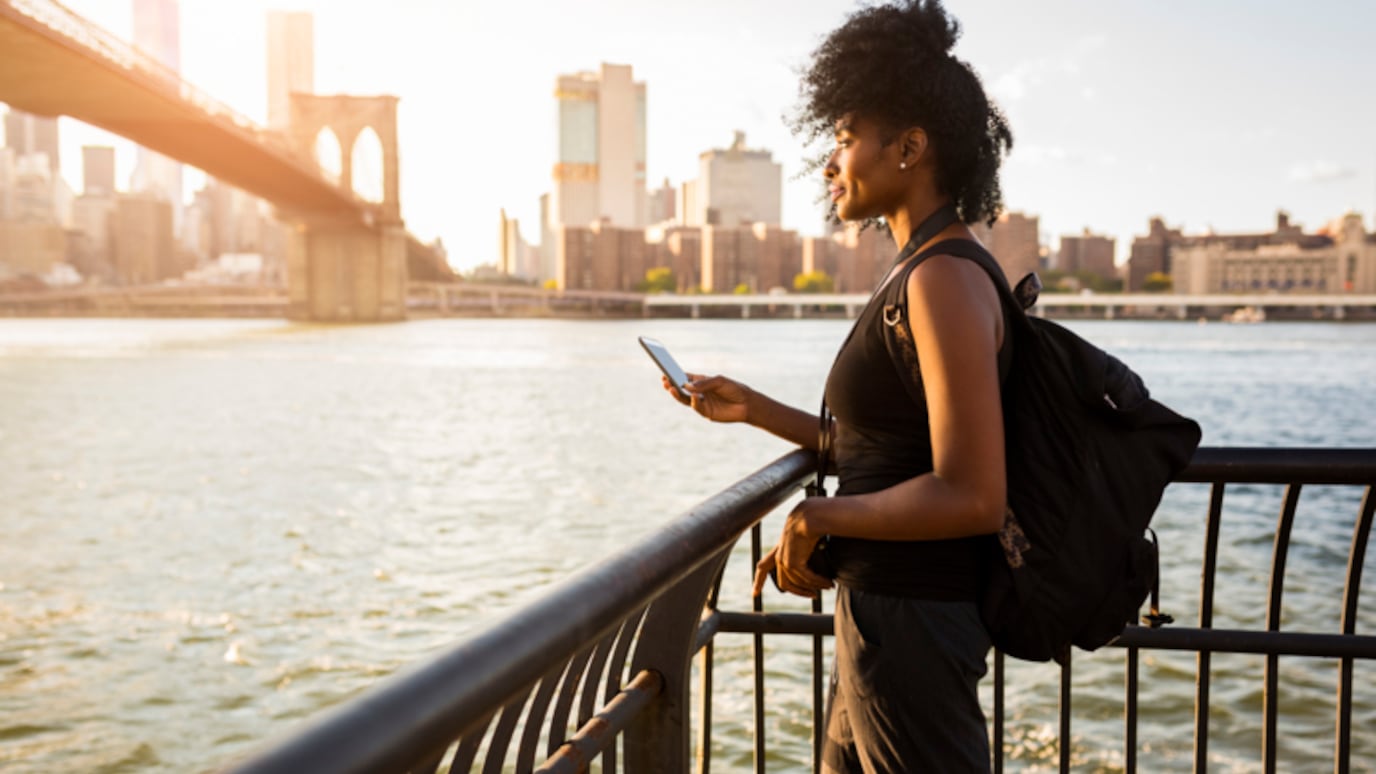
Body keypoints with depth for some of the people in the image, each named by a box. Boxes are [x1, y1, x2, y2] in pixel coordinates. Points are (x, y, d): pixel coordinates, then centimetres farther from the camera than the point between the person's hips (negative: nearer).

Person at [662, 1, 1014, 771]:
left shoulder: (945, 280, -21)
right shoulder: (922, 274, 10)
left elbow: (971, 496, -26)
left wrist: (816, 518, -17)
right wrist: (753, 408, 14)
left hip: (913, 620, -10)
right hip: (884, 610, 10)